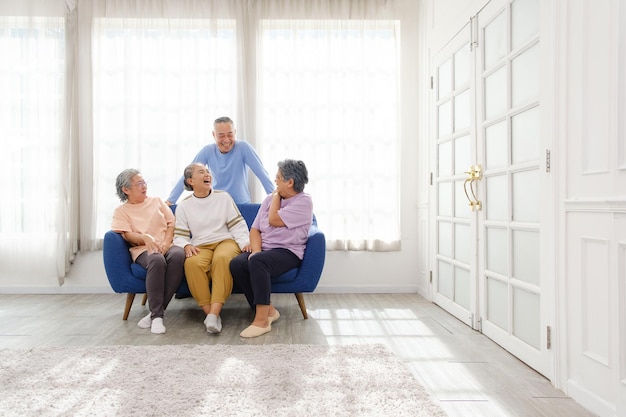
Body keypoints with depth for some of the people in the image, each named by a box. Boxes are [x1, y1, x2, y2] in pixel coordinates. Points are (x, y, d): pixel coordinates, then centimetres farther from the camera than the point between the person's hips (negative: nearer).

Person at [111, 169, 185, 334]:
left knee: (178, 254, -35)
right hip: (143, 249, -2)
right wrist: (145, 238, -22)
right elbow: (127, 235, 0)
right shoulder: (121, 211, 15)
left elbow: (171, 223, 14)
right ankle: (157, 315, -32)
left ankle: (155, 313, -30)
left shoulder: (157, 201, 23)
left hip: (167, 245, 2)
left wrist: (166, 242, -5)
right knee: (157, 260, -39)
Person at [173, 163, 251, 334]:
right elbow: (179, 236, 10)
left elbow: (238, 225, 8)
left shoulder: (223, 197, 13)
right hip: (200, 246, 1)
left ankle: (214, 313, -41)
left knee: (222, 258, -37)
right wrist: (186, 245, -13)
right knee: (192, 263, -35)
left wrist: (245, 242, -10)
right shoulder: (184, 206, 14)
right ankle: (209, 312, -27)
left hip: (226, 241, 0)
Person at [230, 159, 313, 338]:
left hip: (288, 252, -6)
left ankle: (262, 320, -28)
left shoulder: (304, 201, -5)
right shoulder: (270, 199, 16)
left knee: (257, 262, -35)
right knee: (236, 264, -24)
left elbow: (274, 220, -13)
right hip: (263, 250, 6)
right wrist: (256, 250, -10)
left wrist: (277, 195, 3)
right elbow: (255, 229, 10)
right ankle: (268, 310, -13)